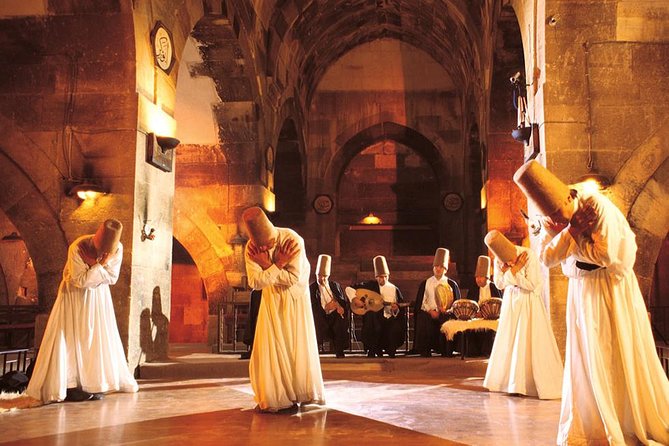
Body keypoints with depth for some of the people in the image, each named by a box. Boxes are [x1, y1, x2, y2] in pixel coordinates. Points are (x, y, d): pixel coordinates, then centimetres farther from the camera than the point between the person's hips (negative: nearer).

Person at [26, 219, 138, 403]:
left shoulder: (117, 248, -16)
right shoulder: (78, 248, -27)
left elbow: (112, 278, -11)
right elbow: (80, 281, -25)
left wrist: (94, 267, -23)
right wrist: (100, 265, -29)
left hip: (99, 296, 4)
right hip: (75, 296, -4)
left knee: (99, 339, 1)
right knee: (71, 339, -5)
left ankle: (95, 384, 7)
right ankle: (69, 386, -2)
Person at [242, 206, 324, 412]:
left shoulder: (292, 240, -25)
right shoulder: (251, 248, -17)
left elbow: (293, 278, -27)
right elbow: (255, 282, -24)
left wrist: (267, 267, -26)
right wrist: (277, 265, -27)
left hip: (296, 298, -2)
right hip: (272, 300, 2)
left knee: (297, 346, 2)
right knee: (271, 347, -2)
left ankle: (301, 393, 15)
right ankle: (276, 397, 8)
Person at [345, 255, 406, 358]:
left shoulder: (394, 289, 9)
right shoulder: (370, 285, 7)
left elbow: (401, 311, 8)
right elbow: (349, 289, 5)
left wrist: (396, 310, -15)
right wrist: (354, 299, -12)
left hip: (389, 319, 1)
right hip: (373, 319, 0)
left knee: (397, 326, -30)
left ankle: (391, 351, -5)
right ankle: (372, 351, -17)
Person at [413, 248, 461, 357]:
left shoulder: (452, 284, 12)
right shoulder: (425, 283, 16)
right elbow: (421, 302, 10)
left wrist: (446, 310, -11)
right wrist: (430, 311, -8)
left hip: (446, 315, -1)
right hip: (428, 313, 1)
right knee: (423, 320, -32)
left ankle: (446, 354, -19)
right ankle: (425, 353, -21)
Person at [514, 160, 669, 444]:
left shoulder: (598, 206, -20)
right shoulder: (552, 218, -3)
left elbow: (607, 254, -25)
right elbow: (546, 258, -13)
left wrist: (576, 234, -17)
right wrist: (570, 231, -23)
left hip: (612, 289, -5)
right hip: (581, 291, 5)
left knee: (623, 359, 1)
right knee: (587, 361, 5)